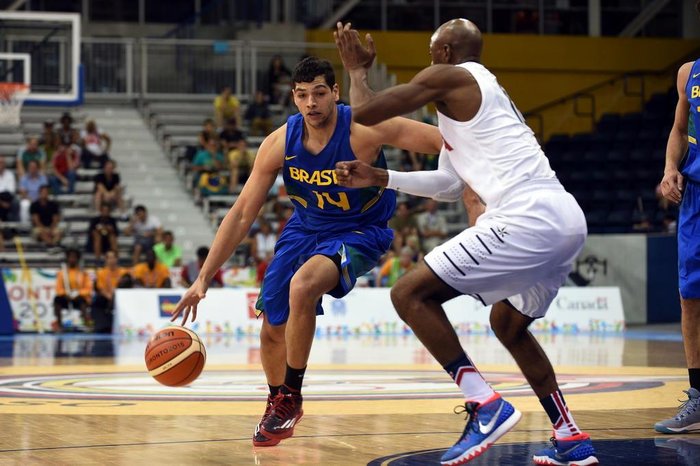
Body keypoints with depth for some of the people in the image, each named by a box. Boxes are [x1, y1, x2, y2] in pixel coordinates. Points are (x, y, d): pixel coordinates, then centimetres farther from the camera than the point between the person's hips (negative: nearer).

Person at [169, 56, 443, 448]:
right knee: (273, 327, 8)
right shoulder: (280, 143, -15)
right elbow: (242, 214, -9)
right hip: (306, 228, 5)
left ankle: (290, 397, -13)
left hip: (360, 232, -5)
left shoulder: (364, 131, -27)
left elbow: (447, 142, -27)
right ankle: (279, 407, 38)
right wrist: (204, 278, -11)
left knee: (302, 286, -32)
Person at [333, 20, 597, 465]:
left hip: (528, 219, -10)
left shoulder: (449, 77, 1)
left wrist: (357, 67, 19)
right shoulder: (488, 91, 29)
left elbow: (364, 112, 0)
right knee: (508, 323, 31)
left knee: (410, 293, -5)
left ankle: (486, 405, -12)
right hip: (568, 218, 10)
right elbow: (450, 186, 35)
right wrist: (382, 178, 33)